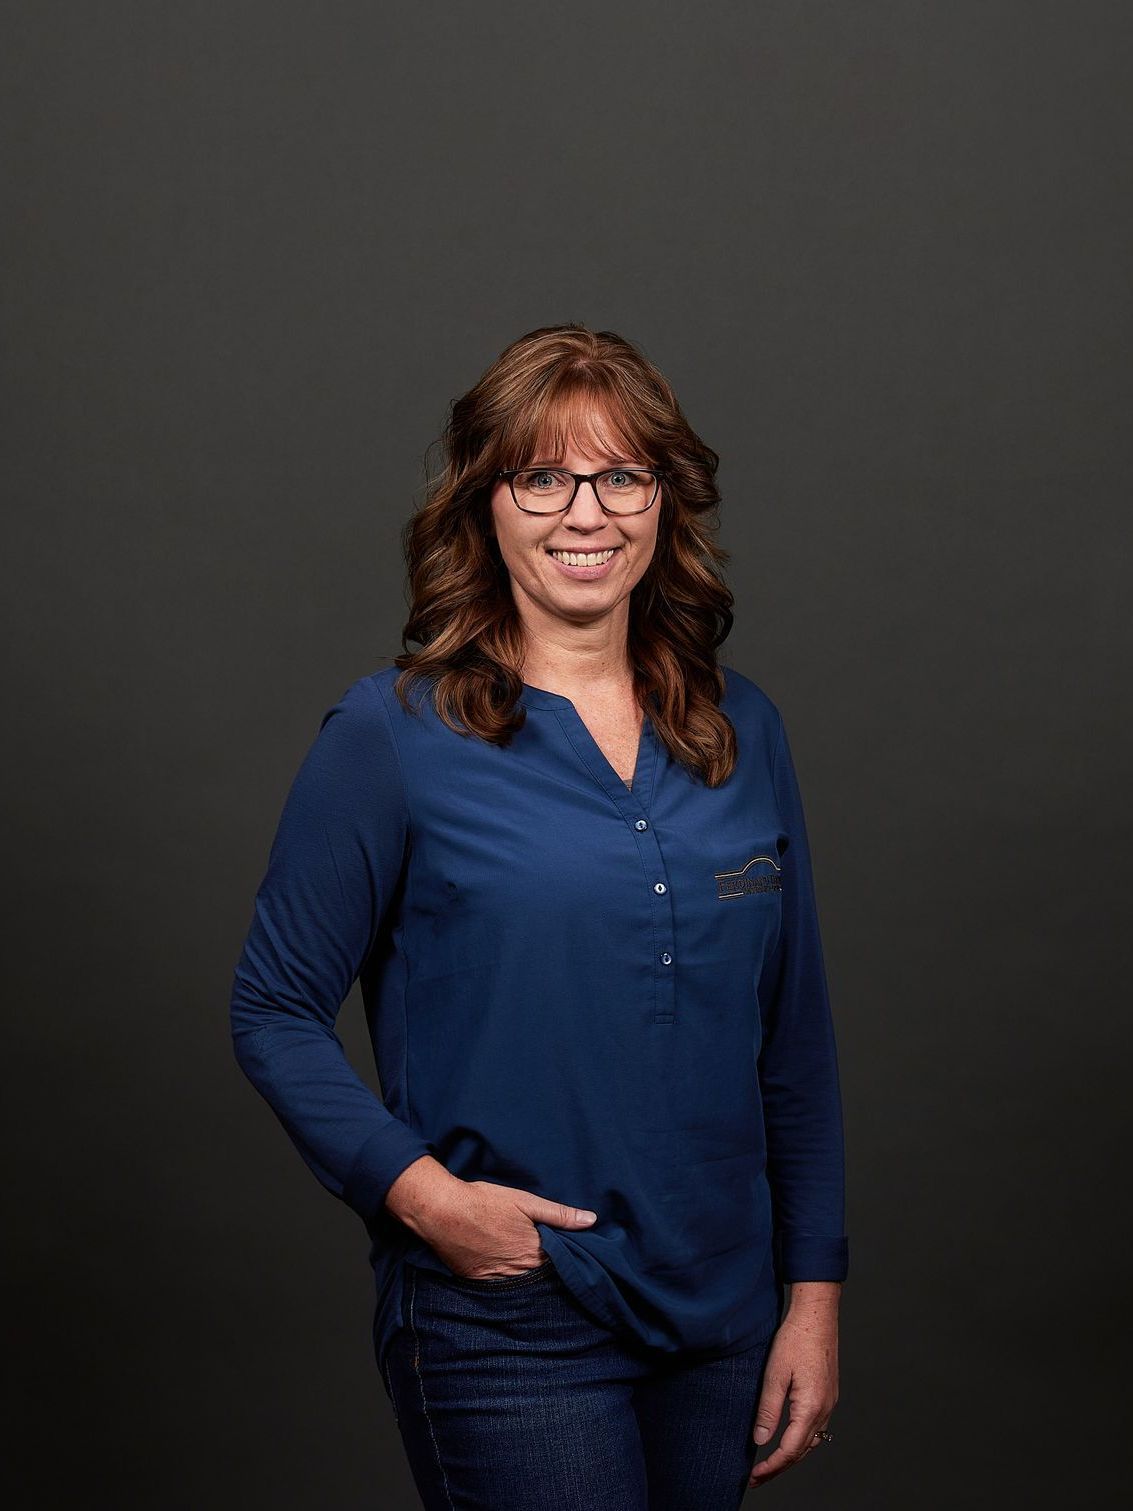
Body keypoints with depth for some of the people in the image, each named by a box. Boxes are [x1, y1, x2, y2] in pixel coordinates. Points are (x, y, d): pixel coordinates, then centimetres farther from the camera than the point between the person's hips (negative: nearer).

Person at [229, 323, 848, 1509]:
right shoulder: (392, 735, -7)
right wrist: (420, 1190, -16)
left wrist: (815, 1290, 7)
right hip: (510, 1324, -4)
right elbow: (274, 1010, -4)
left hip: (721, 1320, 5)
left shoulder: (742, 730, 5)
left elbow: (794, 1037, 9)